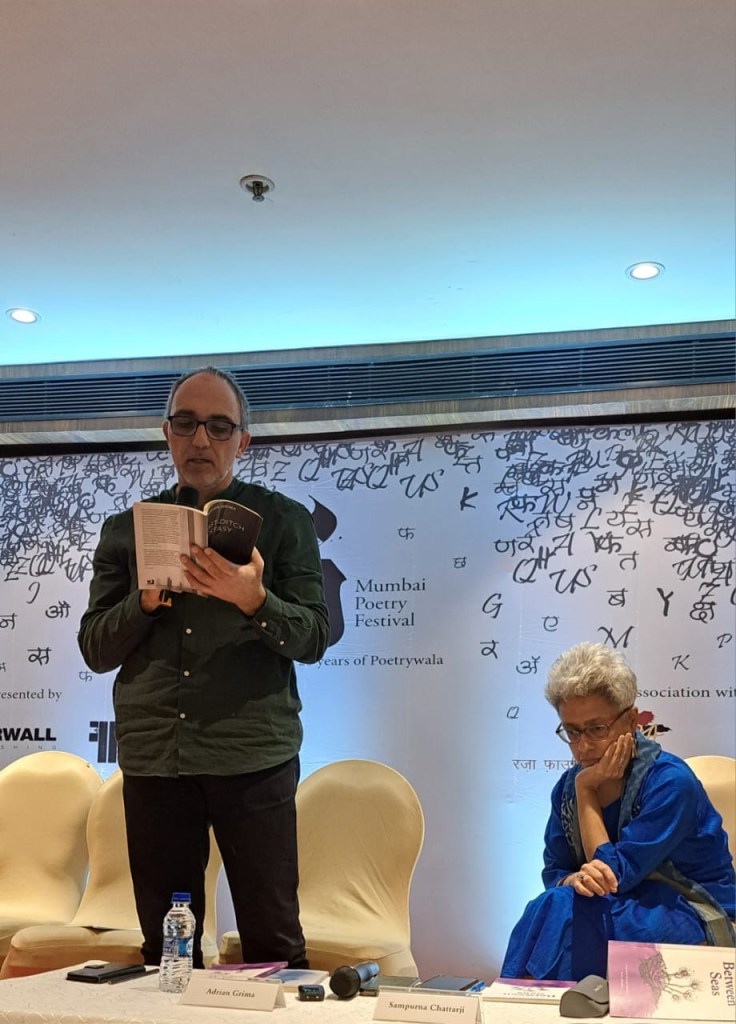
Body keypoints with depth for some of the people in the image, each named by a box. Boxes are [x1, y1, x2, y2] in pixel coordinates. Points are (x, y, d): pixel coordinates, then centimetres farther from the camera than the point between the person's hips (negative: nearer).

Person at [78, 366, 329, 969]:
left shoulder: (284, 521, 6)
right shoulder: (125, 529, 13)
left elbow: (313, 638, -1)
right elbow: (95, 649, 10)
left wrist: (253, 600, -20)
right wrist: (144, 602, -10)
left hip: (253, 755, -2)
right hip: (152, 756, 3)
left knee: (273, 942, 2)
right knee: (165, 949, 11)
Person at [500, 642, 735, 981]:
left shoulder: (670, 781, -20)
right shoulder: (568, 787, 0)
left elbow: (616, 875, -21)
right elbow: (553, 872, 2)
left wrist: (586, 791, -17)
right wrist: (575, 879, -22)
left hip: (693, 920, -5)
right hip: (622, 906, 6)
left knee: (561, 909, -29)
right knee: (556, 903, -28)